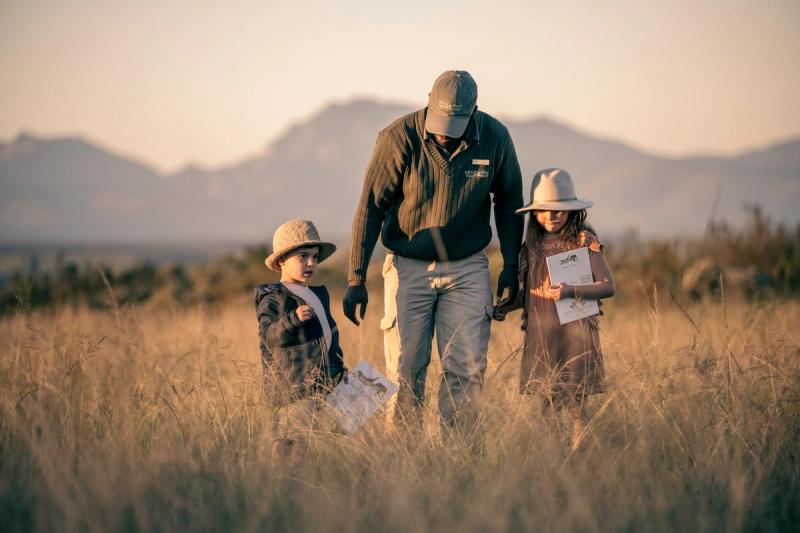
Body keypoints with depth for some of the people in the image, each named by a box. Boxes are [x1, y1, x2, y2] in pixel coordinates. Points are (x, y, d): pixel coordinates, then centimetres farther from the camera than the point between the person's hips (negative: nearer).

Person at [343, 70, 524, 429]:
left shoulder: (495, 138, -9)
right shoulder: (398, 138, -16)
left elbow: (508, 203, 7)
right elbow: (370, 207, -11)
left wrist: (510, 267, 6)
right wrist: (356, 278, -13)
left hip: (467, 268, 2)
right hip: (409, 267, -1)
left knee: (467, 369, -3)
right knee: (405, 373, -1)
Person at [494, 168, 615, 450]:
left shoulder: (584, 242, -4)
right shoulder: (533, 246, 10)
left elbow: (608, 286, -7)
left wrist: (571, 291, -21)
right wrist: (505, 307, 2)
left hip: (574, 332, -4)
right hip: (539, 334, 4)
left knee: (575, 405, -3)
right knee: (546, 404, 5)